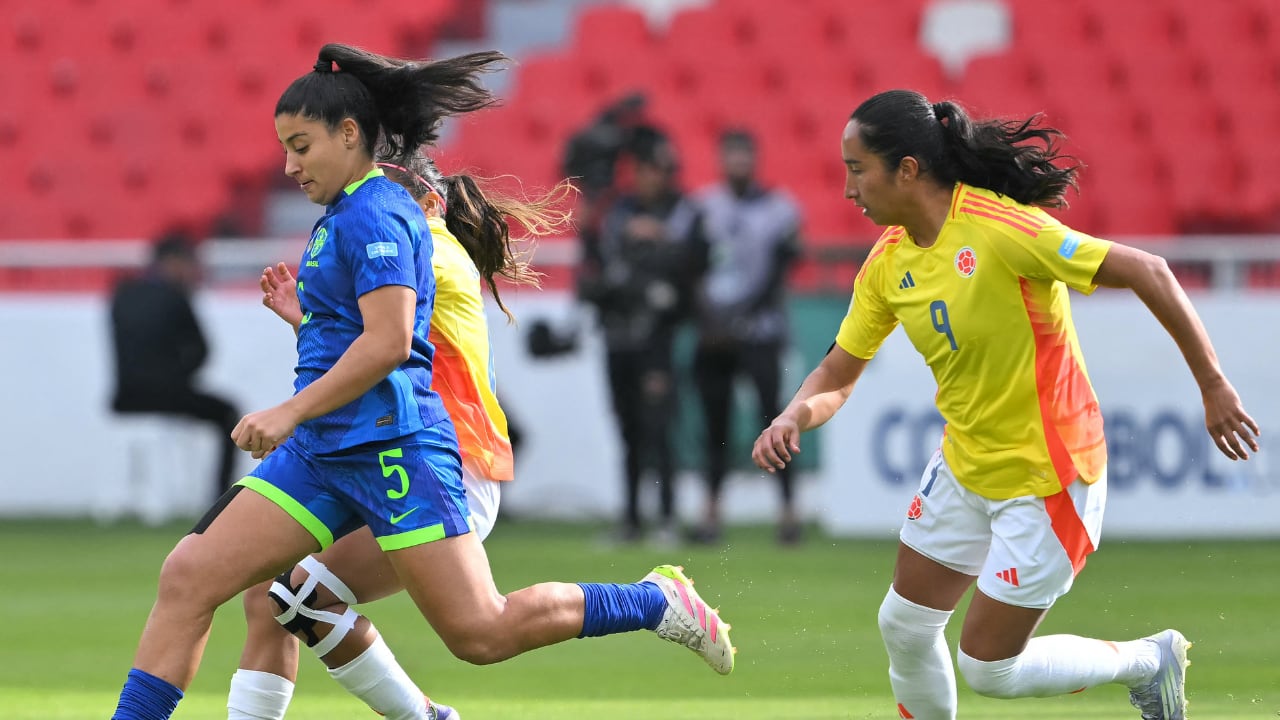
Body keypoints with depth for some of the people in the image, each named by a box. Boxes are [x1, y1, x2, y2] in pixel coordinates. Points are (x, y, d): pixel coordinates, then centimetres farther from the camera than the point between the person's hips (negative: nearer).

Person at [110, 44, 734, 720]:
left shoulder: (373, 214, -10)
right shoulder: (343, 215, 20)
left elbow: (388, 341, -21)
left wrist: (291, 411, -20)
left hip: (390, 445, -10)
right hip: (322, 451, 10)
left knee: (480, 632, -12)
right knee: (188, 578, -3)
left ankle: (656, 600, 6)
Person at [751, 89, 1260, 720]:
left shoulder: (997, 228, -26)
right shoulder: (888, 262, -2)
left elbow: (1147, 273, -25)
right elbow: (838, 374, 7)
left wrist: (1213, 386, -21)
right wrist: (794, 417, -17)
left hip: (1045, 479, -8)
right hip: (965, 469, 8)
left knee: (989, 668, -2)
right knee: (904, 626, 12)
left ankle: (1147, 661, 20)